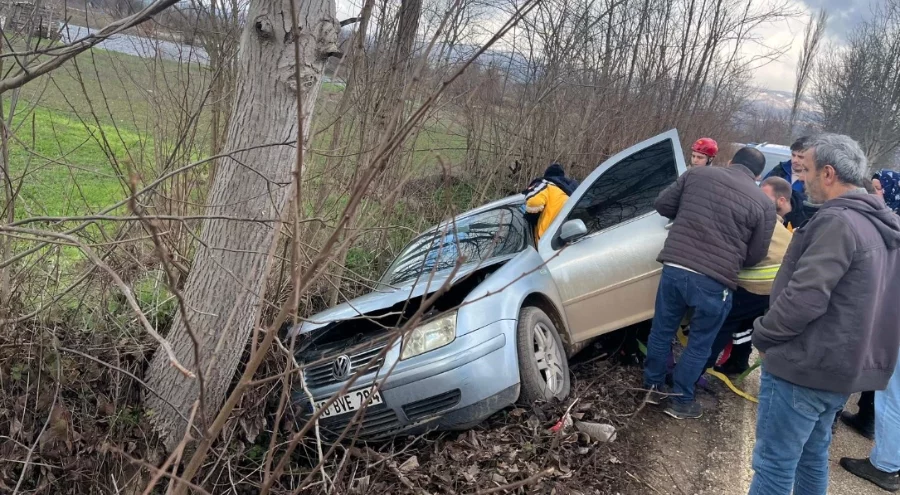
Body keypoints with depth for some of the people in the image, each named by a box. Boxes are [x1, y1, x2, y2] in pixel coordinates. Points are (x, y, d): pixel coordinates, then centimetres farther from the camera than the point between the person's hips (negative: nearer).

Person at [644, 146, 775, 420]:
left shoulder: (697, 173, 8)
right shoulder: (764, 204, 2)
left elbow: (663, 205, 11)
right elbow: (755, 255, 6)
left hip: (674, 266, 3)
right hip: (713, 280, -2)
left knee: (662, 330, 20)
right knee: (700, 344, 16)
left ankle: (654, 386, 36)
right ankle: (681, 401, 26)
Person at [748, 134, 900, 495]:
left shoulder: (838, 221, -20)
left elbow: (805, 297, -25)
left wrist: (763, 334, -12)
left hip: (804, 366, -10)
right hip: (841, 368, 10)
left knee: (774, 464, -1)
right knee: (812, 456, 21)